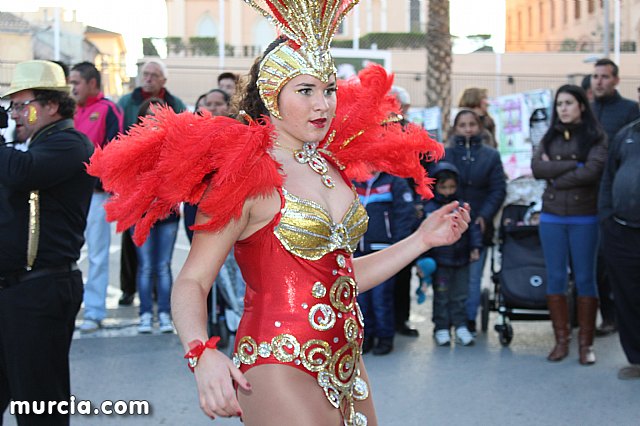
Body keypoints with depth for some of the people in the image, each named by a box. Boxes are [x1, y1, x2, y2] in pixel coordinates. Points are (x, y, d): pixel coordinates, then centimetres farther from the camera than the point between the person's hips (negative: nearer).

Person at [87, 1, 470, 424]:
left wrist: (422, 239, 14)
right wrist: (202, 353, -32)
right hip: (280, 369, -7)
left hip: (345, 368, 7)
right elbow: (192, 282, -15)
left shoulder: (332, 165, 10)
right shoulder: (247, 173, -12)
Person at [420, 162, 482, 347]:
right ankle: (441, 328, 14)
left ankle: (460, 326, 20)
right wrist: (422, 259, -7)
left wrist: (475, 248, -3)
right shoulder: (428, 208, -5)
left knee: (460, 295, 10)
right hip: (440, 261, -3)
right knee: (441, 296, 5)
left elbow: (472, 227, 8)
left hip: (461, 260, 3)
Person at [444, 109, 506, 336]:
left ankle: (469, 318, 16)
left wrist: (485, 216, -10)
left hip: (478, 225, 1)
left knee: (473, 276, 4)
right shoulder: (445, 153, 4)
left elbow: (499, 189, 2)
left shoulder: (491, 155, 6)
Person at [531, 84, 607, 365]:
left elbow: (592, 171, -15)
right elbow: (536, 168, -5)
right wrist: (573, 165, -11)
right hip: (552, 216, 4)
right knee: (555, 278, 5)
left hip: (584, 217, -3)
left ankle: (586, 343, 10)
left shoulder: (596, 137, -1)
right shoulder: (550, 137, 10)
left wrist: (556, 176, -8)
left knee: (585, 278, 2)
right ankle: (561, 340, 13)